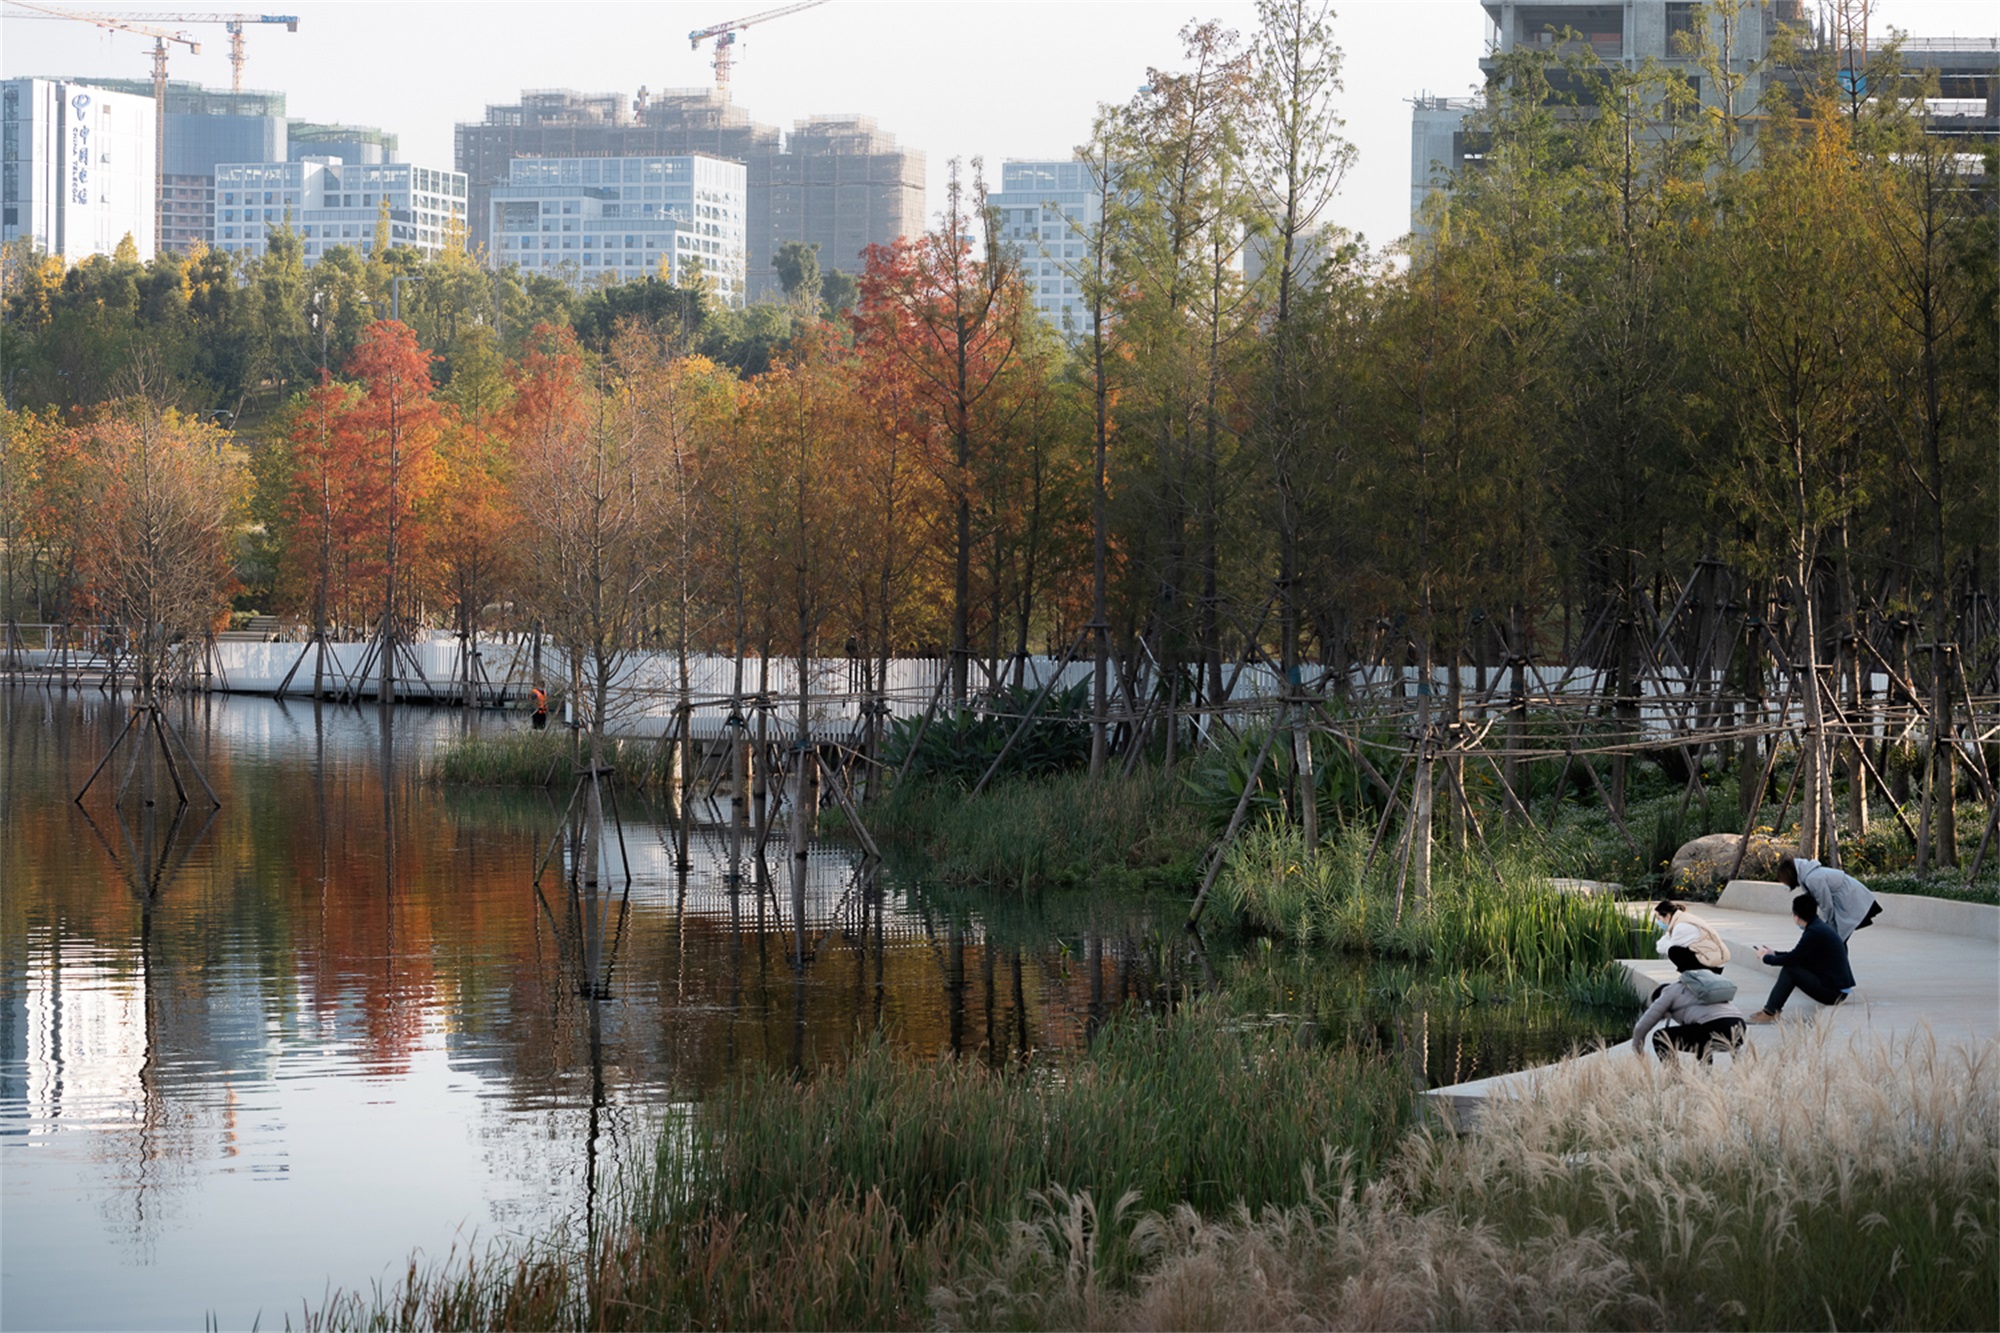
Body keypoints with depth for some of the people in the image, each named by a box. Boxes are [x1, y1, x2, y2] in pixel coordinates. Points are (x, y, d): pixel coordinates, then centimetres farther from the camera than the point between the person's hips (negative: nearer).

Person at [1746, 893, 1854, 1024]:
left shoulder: (1815, 932, -19)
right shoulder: (1820, 927, 10)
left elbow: (1791, 959, -17)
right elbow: (1797, 956, 22)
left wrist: (1766, 958, -1)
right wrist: (1774, 954, 21)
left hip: (1835, 991, -10)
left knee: (1789, 970, -14)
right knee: (1791, 966, 12)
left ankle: (1769, 1012, -8)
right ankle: (1772, 1008, 6)